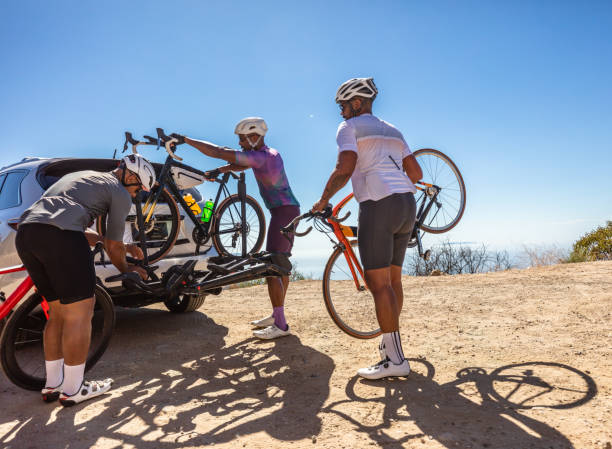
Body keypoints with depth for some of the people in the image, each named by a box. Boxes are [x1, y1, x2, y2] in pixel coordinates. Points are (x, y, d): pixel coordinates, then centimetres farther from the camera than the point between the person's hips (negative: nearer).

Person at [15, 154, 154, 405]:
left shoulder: (83, 177, 34)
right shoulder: (120, 193, 9)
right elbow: (113, 247, 12)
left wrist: (123, 247, 42)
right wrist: (127, 269, 31)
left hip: (25, 232, 9)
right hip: (58, 235, -9)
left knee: (59, 312, 18)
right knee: (80, 312, 2)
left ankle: (52, 384, 26)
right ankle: (73, 389, 10)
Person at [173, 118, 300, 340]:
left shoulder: (261, 157, -17)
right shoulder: (270, 153, 14)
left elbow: (219, 152, -19)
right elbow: (239, 166, 25)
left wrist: (185, 140, -12)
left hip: (283, 212, -11)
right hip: (287, 211, 11)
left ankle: (281, 325, -9)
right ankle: (277, 315, 25)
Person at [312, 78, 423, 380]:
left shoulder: (349, 127, 2)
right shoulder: (392, 131, 24)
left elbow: (344, 168, -15)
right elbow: (416, 173, 20)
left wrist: (324, 199, -3)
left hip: (378, 206, -8)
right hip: (407, 205, 9)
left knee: (378, 284, -7)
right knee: (393, 280, 15)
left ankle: (395, 358, -6)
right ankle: (390, 342, 27)